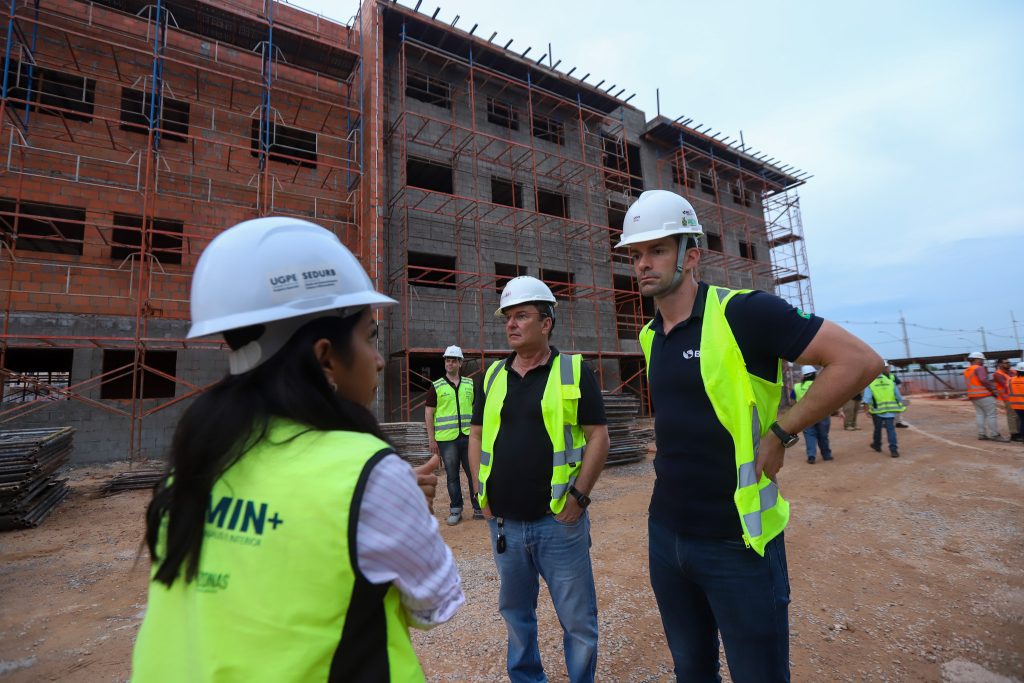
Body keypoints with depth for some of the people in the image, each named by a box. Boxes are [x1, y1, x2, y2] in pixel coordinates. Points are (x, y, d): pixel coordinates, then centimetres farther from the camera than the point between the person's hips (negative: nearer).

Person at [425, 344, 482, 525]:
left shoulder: (470, 384, 9)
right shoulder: (436, 386, 2)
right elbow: (428, 413, 1)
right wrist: (431, 439, -4)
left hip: (468, 437, 2)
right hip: (446, 439, -2)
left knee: (474, 473, 5)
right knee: (452, 476, 8)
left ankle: (479, 509, 18)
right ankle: (455, 510, 20)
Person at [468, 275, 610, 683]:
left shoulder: (574, 371, -6)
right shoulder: (492, 376, 6)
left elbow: (598, 436, -6)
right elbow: (476, 436, 11)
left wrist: (579, 495, -12)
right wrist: (483, 493, 3)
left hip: (558, 521, -4)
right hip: (503, 522, 4)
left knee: (578, 619, 12)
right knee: (515, 611, 22)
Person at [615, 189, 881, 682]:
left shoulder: (741, 313, -15)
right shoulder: (650, 337, 5)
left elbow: (859, 361, -16)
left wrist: (780, 433, -16)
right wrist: (670, 452, 8)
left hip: (736, 540, -6)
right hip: (665, 532, 6)